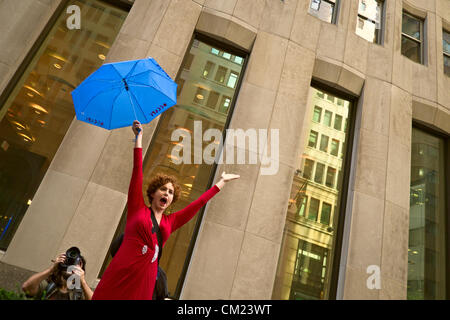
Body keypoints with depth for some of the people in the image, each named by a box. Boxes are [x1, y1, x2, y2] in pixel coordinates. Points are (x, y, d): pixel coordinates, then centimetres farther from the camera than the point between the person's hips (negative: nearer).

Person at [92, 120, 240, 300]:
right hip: (118, 278, -2)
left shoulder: (170, 222, 14)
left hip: (143, 285, 3)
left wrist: (222, 182, 25)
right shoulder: (137, 209, 8)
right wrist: (138, 137, 6)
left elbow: (200, 202, 19)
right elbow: (137, 171, 5)